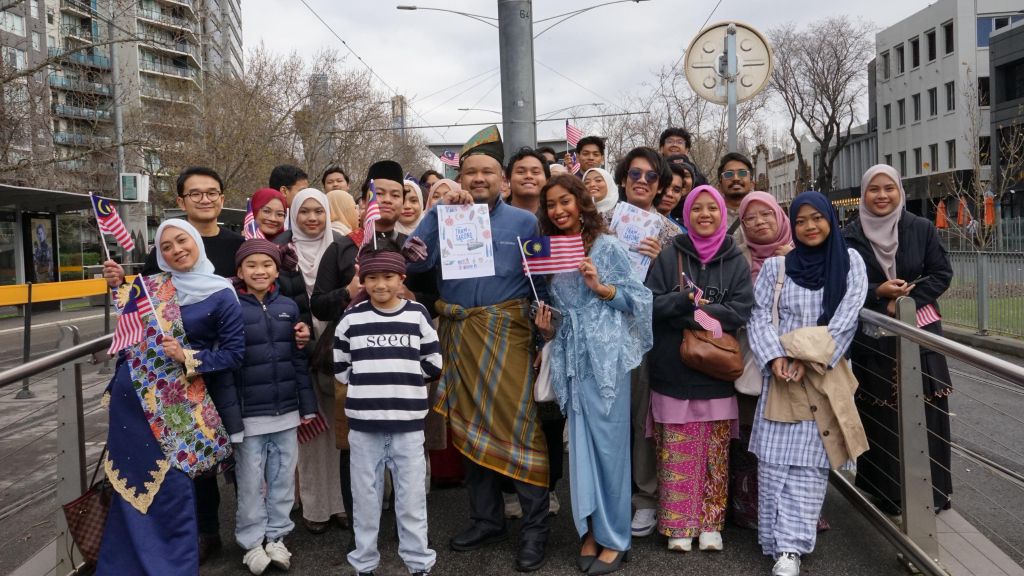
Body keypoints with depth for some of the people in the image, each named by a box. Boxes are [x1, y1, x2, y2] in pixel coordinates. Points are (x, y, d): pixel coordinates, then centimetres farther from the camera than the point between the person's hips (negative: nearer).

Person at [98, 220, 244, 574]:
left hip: (178, 401, -4)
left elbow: (235, 353, -6)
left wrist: (188, 358, -17)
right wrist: (117, 284, 7)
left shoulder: (221, 296, -6)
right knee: (133, 478, 13)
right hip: (131, 393, 4)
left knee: (173, 485, -1)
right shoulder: (152, 285, 6)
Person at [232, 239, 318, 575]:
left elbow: (300, 359, 8)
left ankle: (277, 536, 26)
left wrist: (308, 405, 8)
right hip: (248, 413, -3)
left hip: (286, 410, 4)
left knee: (283, 477, 12)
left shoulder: (289, 307, 5)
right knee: (250, 481, 6)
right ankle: (252, 542, 21)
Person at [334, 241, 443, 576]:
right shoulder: (352, 319, 1)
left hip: (408, 422, 0)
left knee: (412, 498, 8)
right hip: (363, 422, 1)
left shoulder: (417, 315, 1)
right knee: (366, 497, 12)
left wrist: (403, 375, 2)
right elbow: (341, 369, 5)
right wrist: (368, 381, -3)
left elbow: (433, 364, 4)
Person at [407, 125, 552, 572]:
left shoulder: (524, 222, 4)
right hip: (458, 335, 4)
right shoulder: (445, 218, 9)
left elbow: (543, 281, 2)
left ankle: (535, 527, 6)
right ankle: (487, 519, 27)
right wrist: (439, 211, -11)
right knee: (469, 426, 11)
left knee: (517, 424, -7)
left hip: (505, 334, -3)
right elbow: (415, 262, -6)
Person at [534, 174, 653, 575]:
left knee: (607, 443, -1)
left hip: (606, 355, -4)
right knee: (580, 444, 7)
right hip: (570, 358, 5)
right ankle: (590, 531, 18)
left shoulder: (607, 246, -2)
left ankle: (614, 538, 10)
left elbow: (635, 298, -2)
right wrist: (546, 327, 0)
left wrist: (600, 287, -16)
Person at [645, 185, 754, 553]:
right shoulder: (668, 258, 3)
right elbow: (650, 304, -4)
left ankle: (710, 524, 19)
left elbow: (740, 313, -7)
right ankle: (679, 526, 14)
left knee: (715, 453, 7)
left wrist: (689, 310, -13)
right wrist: (686, 300, -18)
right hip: (673, 371, -1)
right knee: (677, 453, 3)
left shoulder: (736, 262, 5)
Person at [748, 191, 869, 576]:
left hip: (824, 374, -1)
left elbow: (847, 317, -4)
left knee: (810, 461, -5)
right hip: (781, 372, 1)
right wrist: (775, 358, -14)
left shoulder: (849, 261, 6)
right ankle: (778, 542, 6)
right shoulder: (775, 266, 7)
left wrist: (810, 360, -13)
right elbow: (759, 317, 2)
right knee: (775, 459, -3)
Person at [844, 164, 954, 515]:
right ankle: (888, 491, 14)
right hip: (874, 339, 0)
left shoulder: (922, 229, 2)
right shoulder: (850, 236, 0)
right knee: (881, 415, 2)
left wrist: (908, 300, -12)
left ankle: (930, 490, 15)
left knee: (924, 413, 2)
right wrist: (878, 292, -16)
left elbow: (942, 274, 3)